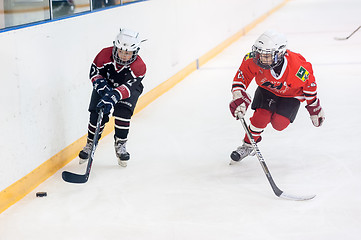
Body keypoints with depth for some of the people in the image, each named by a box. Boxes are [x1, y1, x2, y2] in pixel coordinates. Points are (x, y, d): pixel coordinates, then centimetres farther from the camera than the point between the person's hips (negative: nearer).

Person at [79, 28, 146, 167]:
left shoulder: (139, 66, -32)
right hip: (106, 84, 1)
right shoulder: (105, 55, -27)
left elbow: (127, 87, -40)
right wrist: (104, 90, -33)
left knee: (123, 113, -22)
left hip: (129, 88, -1)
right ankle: (90, 144, 10)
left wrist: (112, 98, -54)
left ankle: (120, 145, -2)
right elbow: (94, 73, -18)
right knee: (97, 113, -10)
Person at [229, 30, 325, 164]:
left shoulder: (297, 68, -37)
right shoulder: (253, 61, -33)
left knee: (279, 124, -20)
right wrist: (239, 98, -32)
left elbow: (309, 82, -17)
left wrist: (314, 108, -5)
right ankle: (247, 146, -1)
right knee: (261, 116, -20)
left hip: (291, 94, -2)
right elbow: (241, 76, -19)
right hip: (266, 89, 2)